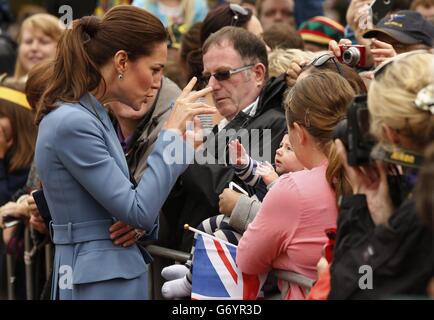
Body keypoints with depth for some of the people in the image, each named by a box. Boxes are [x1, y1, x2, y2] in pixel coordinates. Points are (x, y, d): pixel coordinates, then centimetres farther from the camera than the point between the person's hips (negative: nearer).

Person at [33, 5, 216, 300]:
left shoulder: (92, 116, 12)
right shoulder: (72, 123, -18)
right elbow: (140, 211, -19)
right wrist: (172, 133, -14)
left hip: (116, 276, 10)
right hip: (100, 283, -10)